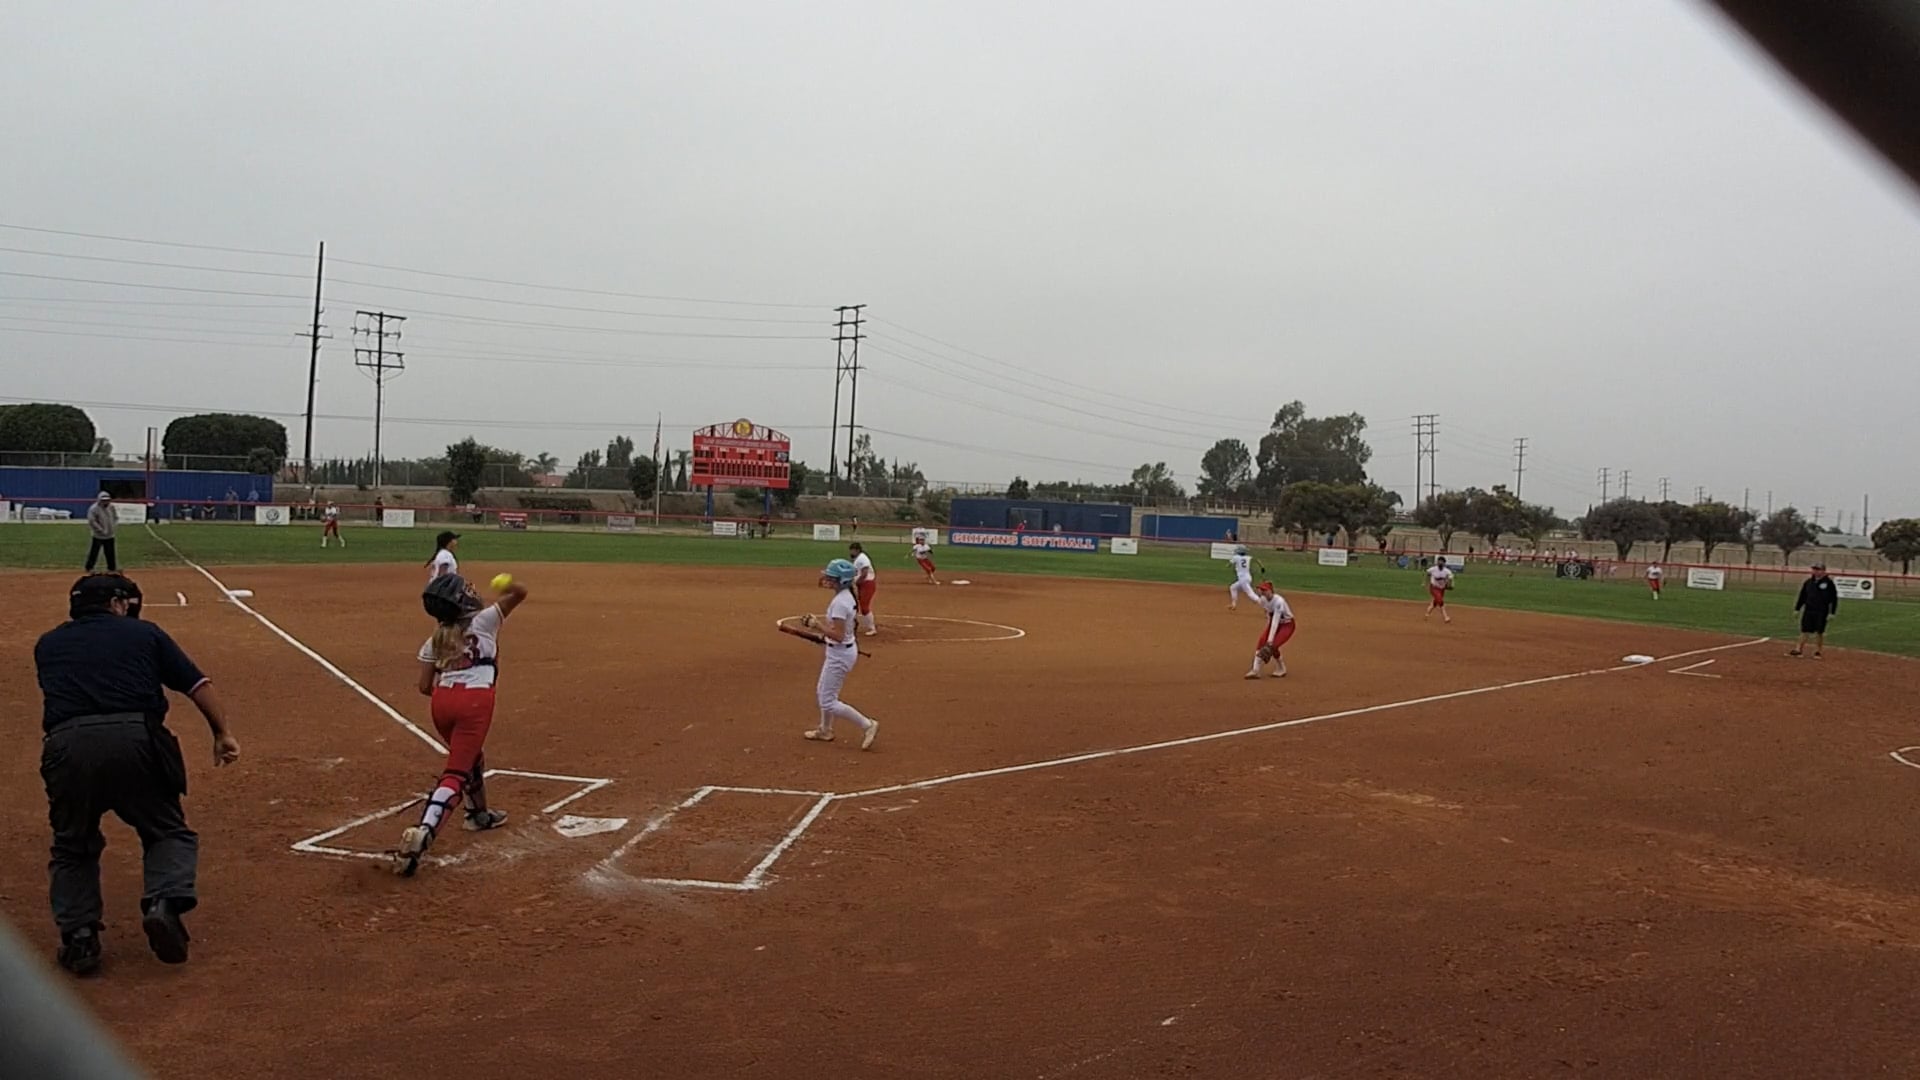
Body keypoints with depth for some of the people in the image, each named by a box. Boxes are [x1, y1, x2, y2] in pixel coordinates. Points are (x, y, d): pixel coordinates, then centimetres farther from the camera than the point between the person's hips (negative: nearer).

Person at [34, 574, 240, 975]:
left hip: (67, 744, 2)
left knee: (73, 846, 23)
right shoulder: (144, 633, 18)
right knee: (168, 831, 16)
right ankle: (164, 903, -9)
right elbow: (198, 685, 14)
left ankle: (78, 937, 11)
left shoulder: (47, 644, 23)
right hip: (135, 738, -2)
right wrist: (222, 734, 18)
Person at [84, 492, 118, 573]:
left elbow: (115, 518, 16)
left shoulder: (111, 507, 5)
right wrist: (102, 530, -21)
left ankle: (112, 568, 20)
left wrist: (115, 526, -2)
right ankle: (89, 568, 11)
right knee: (94, 551, -1)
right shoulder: (93, 509, -15)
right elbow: (92, 522, -20)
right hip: (98, 536, -6)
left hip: (110, 536, 6)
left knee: (110, 552, 11)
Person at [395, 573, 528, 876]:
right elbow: (520, 592, 7)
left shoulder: (435, 640, 17)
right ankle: (422, 833, -30)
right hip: (475, 700, -6)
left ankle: (479, 814, 52)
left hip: (442, 701, 6)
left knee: (472, 755, 32)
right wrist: (506, 586, 29)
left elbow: (425, 687, 10)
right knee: (456, 773, -9)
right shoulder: (484, 620, 5)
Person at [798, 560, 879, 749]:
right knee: (822, 691, 25)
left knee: (828, 702, -2)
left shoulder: (839, 602, -26)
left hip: (839, 654, -10)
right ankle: (825, 730, 40)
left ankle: (867, 725, 2)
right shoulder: (847, 596, 3)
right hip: (845, 649, 10)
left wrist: (817, 623, -19)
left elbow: (838, 635, -29)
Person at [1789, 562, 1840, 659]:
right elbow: (1802, 596, 15)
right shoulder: (1808, 582, 9)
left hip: (1821, 612, -4)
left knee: (1819, 632, 3)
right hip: (1808, 610, 4)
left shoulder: (1829, 583, -5)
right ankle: (1799, 650, 6)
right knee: (1804, 631, 4)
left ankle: (1817, 652, 13)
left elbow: (1834, 598, -5)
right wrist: (1797, 609, 12)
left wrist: (1832, 613, -10)